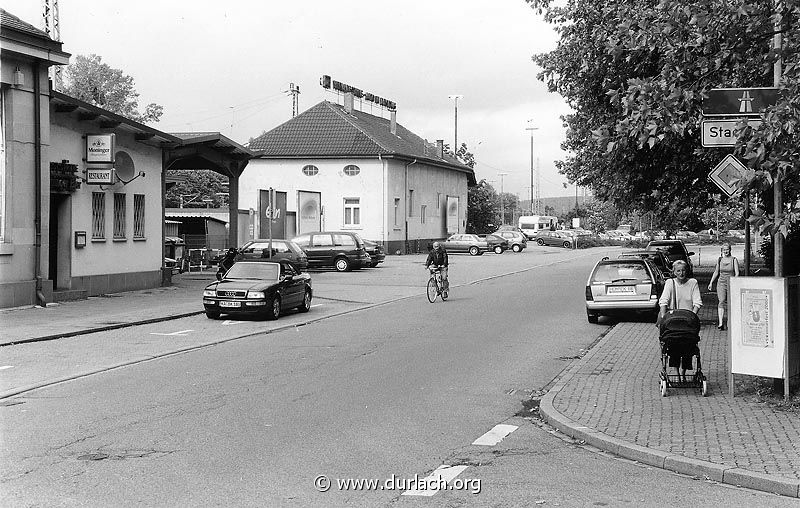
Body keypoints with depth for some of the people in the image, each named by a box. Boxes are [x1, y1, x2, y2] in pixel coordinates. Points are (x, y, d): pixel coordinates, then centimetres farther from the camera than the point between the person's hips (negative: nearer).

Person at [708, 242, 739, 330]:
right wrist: (711, 282, 13)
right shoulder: (719, 260, 8)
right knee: (721, 301, -12)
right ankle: (721, 323, -20)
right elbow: (716, 272, 17)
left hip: (731, 283, -2)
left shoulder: (734, 260, -2)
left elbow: (737, 273, -7)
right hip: (721, 282, 2)